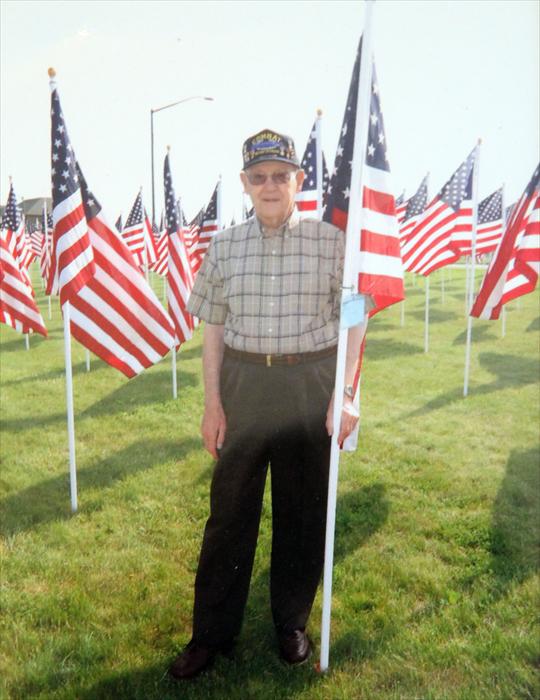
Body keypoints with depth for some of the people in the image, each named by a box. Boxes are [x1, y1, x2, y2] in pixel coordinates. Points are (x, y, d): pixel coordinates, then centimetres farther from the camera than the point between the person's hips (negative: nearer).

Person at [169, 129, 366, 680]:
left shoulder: (331, 243, -2)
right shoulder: (223, 247, 3)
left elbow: (353, 325, 0)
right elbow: (213, 329, 4)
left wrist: (345, 394, -8)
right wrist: (212, 402, 1)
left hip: (310, 384, -1)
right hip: (243, 383, 1)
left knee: (303, 509, 11)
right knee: (229, 507, 8)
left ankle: (292, 622, 34)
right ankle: (212, 632, 26)